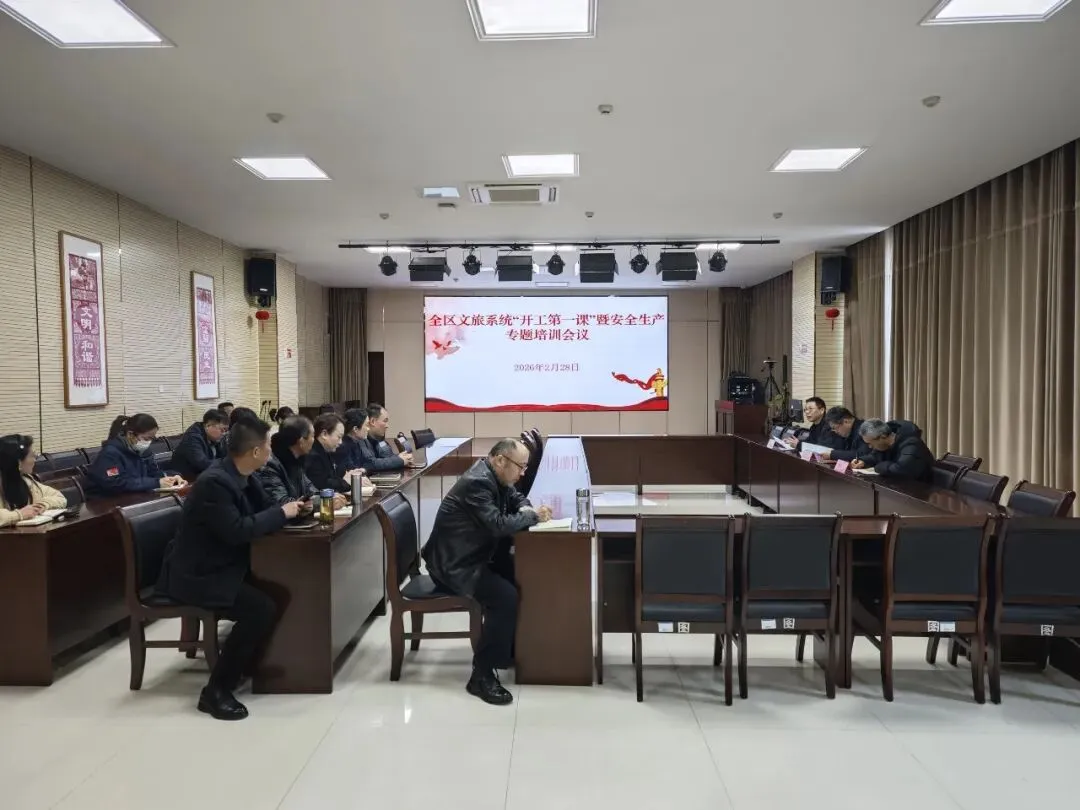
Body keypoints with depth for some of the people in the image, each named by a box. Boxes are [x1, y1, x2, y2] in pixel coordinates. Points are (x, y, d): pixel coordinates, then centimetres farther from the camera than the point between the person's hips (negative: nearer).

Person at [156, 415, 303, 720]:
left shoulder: (242, 476, 3)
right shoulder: (215, 482, -26)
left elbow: (264, 507, 13)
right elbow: (237, 531, -32)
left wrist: (290, 507, -8)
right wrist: (282, 514, -21)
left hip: (220, 566, 10)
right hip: (196, 575, -10)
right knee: (262, 608, -23)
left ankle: (247, 661, 17)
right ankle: (216, 690, -11)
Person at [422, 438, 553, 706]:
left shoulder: (494, 476, 5)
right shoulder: (477, 482, -25)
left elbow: (516, 498, 19)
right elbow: (498, 525, -32)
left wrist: (525, 508, -5)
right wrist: (532, 516, -17)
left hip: (471, 557, 10)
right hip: (453, 564, -10)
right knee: (507, 596, -25)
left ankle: (512, 648, 19)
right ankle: (482, 675, -16)